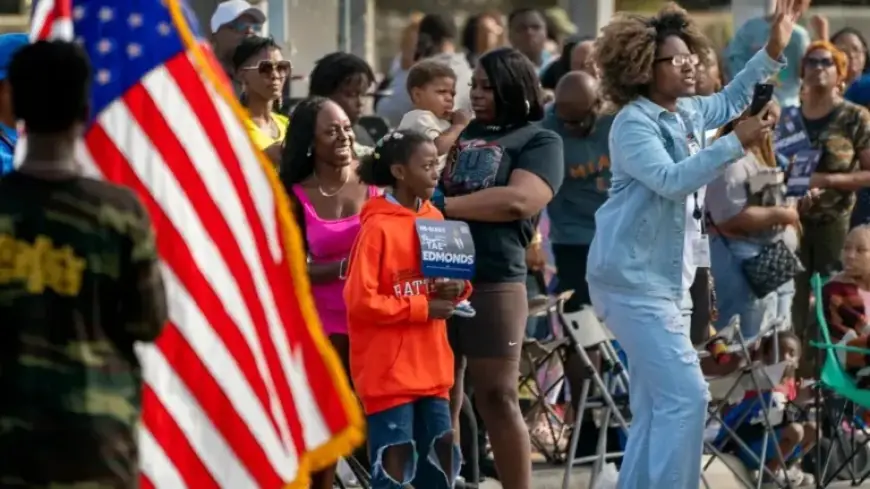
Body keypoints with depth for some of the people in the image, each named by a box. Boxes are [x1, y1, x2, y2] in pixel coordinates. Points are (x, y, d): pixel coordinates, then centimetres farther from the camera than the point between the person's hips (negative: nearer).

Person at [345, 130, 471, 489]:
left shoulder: (435, 219, 8)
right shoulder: (378, 228, -13)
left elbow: (452, 273, 21)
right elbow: (360, 300, -16)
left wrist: (456, 289, -2)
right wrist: (422, 308, -17)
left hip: (430, 365, 7)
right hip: (388, 368, -7)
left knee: (441, 456, 8)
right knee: (393, 460, -6)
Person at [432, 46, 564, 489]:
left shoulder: (539, 141, 2)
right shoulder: (464, 132, 19)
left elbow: (519, 201, -14)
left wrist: (443, 205, -11)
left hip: (493, 282, -5)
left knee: (497, 399, -3)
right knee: (439, 399, 8)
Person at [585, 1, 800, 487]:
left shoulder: (688, 113, 11)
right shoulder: (634, 124, -14)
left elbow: (729, 101, 30)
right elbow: (671, 179, -27)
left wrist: (774, 51, 18)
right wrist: (737, 143, -31)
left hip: (669, 280, 10)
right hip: (634, 280, -10)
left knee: (657, 405, 11)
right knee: (686, 395, -17)